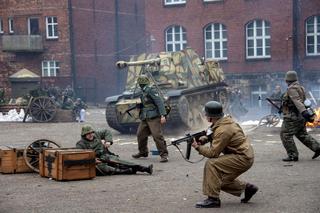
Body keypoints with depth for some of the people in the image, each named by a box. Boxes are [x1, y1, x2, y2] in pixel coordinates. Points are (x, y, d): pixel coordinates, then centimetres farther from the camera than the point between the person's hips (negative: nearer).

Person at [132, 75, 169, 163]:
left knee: (157, 135, -15)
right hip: (145, 118, 10)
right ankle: (143, 152, 31)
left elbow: (160, 102, -19)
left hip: (154, 118, -10)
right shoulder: (143, 93, 17)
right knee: (140, 135, 14)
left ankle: (164, 154, -11)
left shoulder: (151, 90, -12)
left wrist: (163, 115, -25)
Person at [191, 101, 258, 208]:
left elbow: (213, 152, -21)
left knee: (211, 164, -20)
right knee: (222, 180, 13)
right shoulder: (224, 121, 5)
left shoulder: (223, 130, -24)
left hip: (243, 158, -10)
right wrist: (206, 138, 1)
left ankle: (213, 199, -17)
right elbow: (217, 137, 20)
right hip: (243, 156, 10)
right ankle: (247, 187, 23)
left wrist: (198, 147, -9)